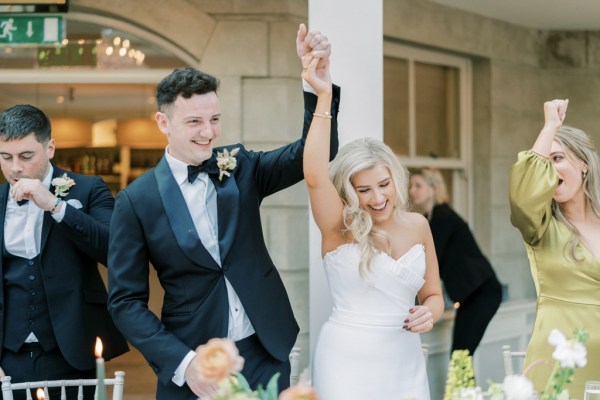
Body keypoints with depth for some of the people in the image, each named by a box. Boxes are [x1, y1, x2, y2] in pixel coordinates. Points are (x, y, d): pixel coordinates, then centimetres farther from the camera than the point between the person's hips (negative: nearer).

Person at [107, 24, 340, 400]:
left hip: (267, 354, 3)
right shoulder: (137, 201, -6)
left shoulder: (240, 167, 2)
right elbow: (126, 301, -5)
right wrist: (182, 362, -16)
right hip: (192, 366, -2)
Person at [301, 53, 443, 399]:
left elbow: (432, 295, 15)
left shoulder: (417, 225, 4)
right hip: (348, 362, -4)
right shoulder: (340, 228, -8)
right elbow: (315, 176, -27)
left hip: (405, 362, 4)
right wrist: (325, 97, -31)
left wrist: (429, 313, -9)